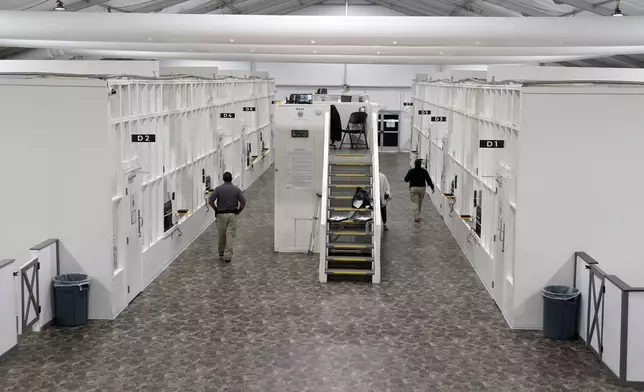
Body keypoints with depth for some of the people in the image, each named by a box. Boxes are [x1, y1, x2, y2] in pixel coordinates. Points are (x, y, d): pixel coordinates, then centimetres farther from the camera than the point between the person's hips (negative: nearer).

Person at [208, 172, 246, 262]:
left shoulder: (218, 189, -3)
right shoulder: (236, 189, -2)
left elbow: (210, 201, -11)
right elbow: (243, 202, -9)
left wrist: (216, 210, 2)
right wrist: (238, 211, 4)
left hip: (221, 214, 1)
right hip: (232, 214, -1)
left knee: (221, 234, 16)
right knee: (230, 235, -2)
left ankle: (221, 252, 32)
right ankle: (228, 255, -10)